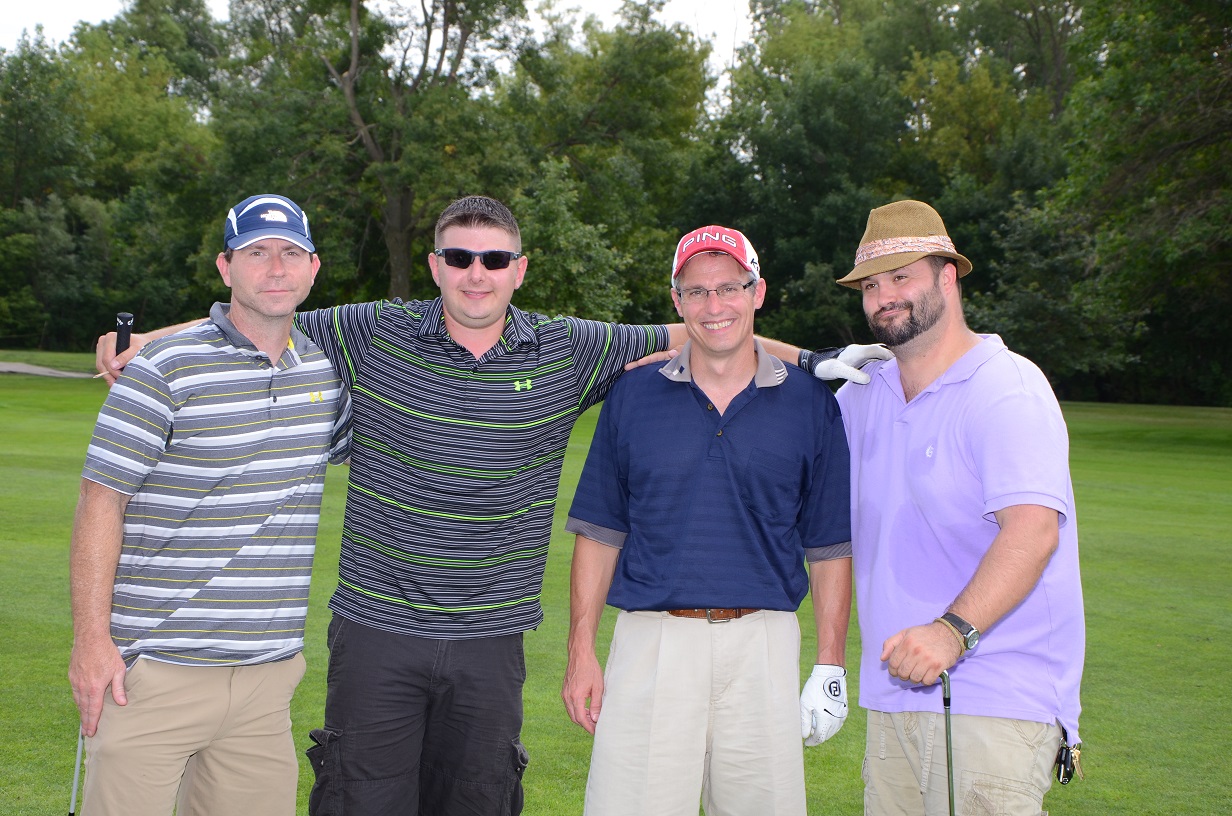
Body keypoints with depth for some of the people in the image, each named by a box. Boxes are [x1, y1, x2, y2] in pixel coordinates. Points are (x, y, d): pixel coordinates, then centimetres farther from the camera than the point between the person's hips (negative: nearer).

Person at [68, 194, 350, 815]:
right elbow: (101, 501, -7)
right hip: (155, 669, -5)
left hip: (270, 671, 5)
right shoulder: (166, 368, -7)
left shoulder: (328, 371, 9)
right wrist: (91, 638, -12)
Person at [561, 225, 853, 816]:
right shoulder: (632, 397, 7)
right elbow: (600, 534, 8)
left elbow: (829, 547, 8)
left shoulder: (811, 404, 5)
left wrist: (830, 667, 4)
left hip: (764, 646, 0)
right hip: (650, 641, 0)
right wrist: (581, 652, 2)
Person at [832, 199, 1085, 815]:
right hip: (892, 694, 7)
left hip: (994, 699, -7)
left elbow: (1032, 529, -22)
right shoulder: (864, 395, 14)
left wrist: (953, 630, -33)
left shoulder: (1008, 388, -9)